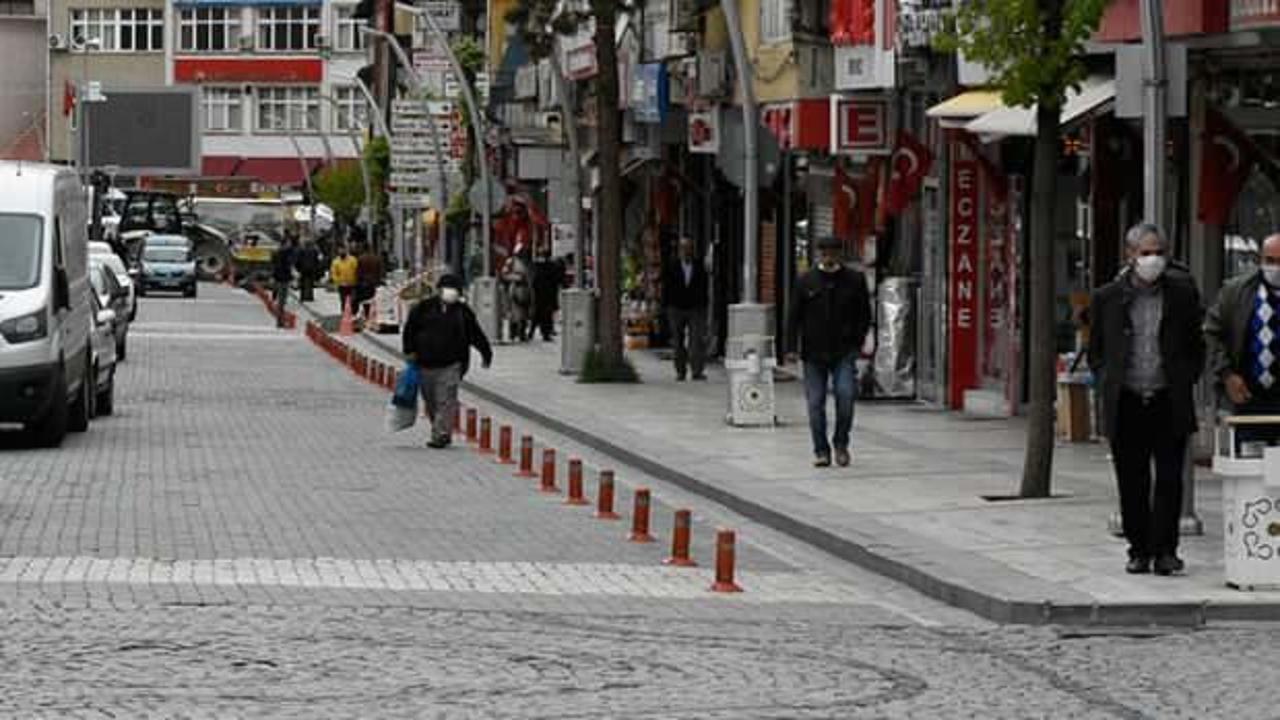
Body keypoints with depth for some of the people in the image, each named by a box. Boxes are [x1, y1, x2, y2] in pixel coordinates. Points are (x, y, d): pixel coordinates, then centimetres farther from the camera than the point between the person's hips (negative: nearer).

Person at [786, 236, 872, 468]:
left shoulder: (854, 279, 5)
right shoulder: (806, 281, 5)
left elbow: (865, 314, 10)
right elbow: (795, 316, 7)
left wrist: (859, 341, -1)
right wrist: (792, 346, 1)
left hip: (844, 352, -1)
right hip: (814, 353, 1)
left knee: (845, 394, -15)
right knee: (816, 403, 1)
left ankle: (841, 444, 5)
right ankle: (821, 451, 11)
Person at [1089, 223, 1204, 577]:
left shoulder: (1182, 291, 2)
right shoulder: (1107, 298, 2)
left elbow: (1197, 344, 12)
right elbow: (1096, 351, 13)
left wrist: (1186, 381, 3)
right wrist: (1108, 383, 1)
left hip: (1169, 402, -1)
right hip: (1126, 402, 1)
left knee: (1169, 479, -2)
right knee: (1132, 482, 5)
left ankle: (1165, 550, 5)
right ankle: (1140, 550, 14)